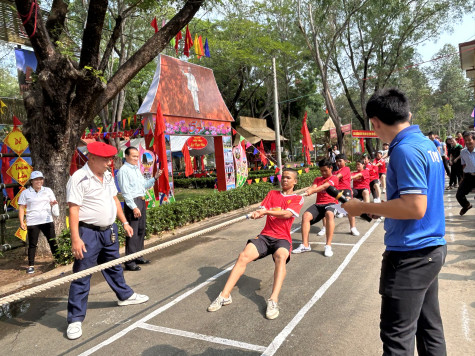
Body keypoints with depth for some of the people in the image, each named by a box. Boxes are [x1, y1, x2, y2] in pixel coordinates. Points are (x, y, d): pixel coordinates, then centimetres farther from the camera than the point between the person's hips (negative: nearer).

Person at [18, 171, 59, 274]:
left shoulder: (48, 191, 8)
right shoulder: (25, 193, 3)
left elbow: (53, 202, 15)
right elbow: (21, 208, 2)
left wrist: (53, 203, -10)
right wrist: (21, 222, -6)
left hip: (47, 221, 2)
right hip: (32, 222, -1)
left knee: (53, 242, 6)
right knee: (32, 244, 4)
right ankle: (31, 265, 13)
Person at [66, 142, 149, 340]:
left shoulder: (108, 176, 7)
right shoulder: (79, 178, -17)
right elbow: (73, 210, -20)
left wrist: (124, 222, 14)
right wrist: (75, 238, -23)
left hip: (109, 230, 8)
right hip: (88, 233, -7)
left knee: (114, 267, 25)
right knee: (82, 276, 2)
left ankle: (125, 296, 44)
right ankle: (75, 319, 14)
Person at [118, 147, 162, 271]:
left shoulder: (137, 169, 17)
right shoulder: (124, 170, -10)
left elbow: (144, 185, 21)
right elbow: (125, 191, -15)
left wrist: (155, 178, 7)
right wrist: (134, 207, -19)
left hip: (141, 201, 9)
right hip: (132, 202, -9)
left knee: (141, 230, 15)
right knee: (132, 233, -7)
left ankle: (138, 257, 27)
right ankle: (130, 262, 0)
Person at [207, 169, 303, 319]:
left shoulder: (298, 198, 7)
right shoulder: (272, 194, 18)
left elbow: (287, 213, -12)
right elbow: (262, 209, 3)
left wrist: (265, 211, -23)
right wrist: (257, 213, -22)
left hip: (282, 238, -3)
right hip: (265, 235, 3)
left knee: (281, 257, -36)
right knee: (243, 256, -21)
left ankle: (274, 300, -41)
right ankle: (225, 296, -17)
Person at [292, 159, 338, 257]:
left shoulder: (334, 178, 4)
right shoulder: (317, 179, 22)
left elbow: (324, 186, -16)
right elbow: (313, 187, 0)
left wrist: (312, 191, -34)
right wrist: (307, 191, -26)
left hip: (331, 203, -5)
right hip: (318, 204, 5)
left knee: (329, 214, -39)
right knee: (305, 215, -23)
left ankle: (328, 246, -38)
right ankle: (305, 245, -23)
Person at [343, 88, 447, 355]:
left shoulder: (405, 150, -19)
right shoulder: (428, 145, 10)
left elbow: (415, 208, -25)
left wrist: (365, 207, -16)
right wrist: (381, 209, 14)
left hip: (410, 255, -9)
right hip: (432, 248, 10)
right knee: (429, 326, 20)